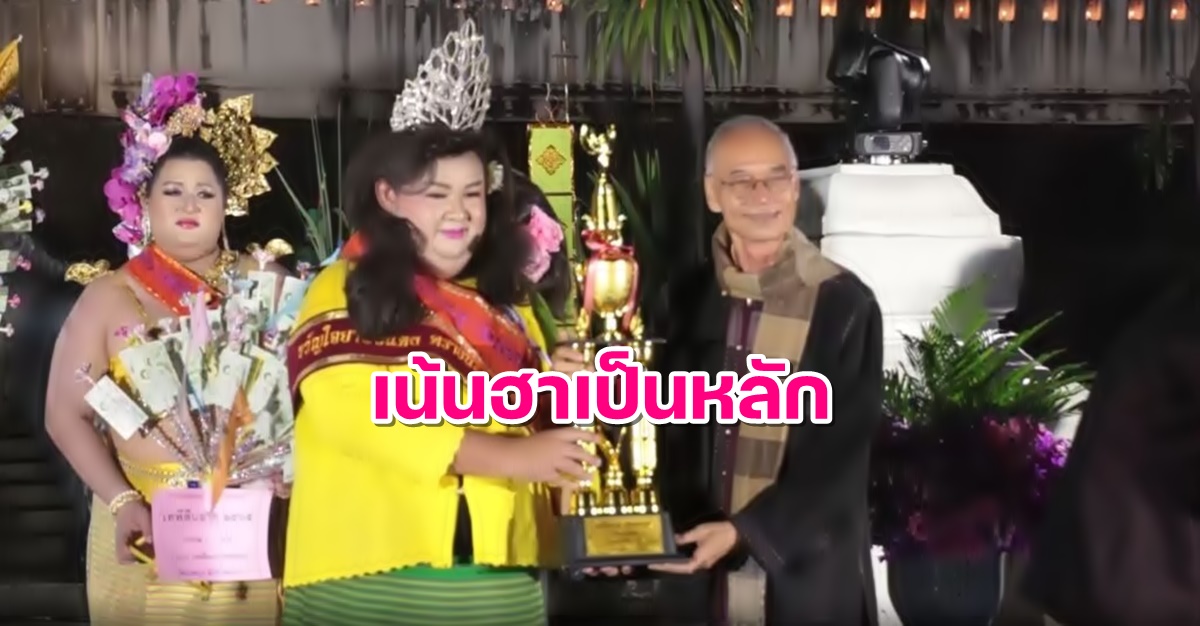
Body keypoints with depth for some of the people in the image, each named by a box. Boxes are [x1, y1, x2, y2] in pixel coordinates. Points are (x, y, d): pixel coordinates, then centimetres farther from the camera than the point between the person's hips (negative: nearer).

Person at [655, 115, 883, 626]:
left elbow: (839, 456, -10)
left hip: (806, 574, -3)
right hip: (701, 573, 3)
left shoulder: (844, 304, -7)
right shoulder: (687, 300, 3)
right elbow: (670, 432, 7)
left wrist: (742, 532, -18)